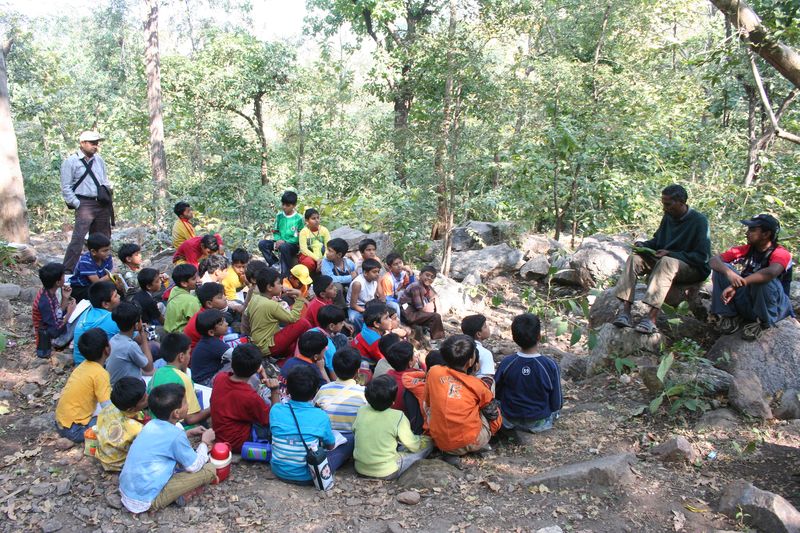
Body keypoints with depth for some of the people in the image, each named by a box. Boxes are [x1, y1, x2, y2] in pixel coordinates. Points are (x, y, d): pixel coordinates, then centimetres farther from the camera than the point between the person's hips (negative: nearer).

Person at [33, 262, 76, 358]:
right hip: (51, 338, -9)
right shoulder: (45, 302, -29)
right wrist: (69, 313, -17)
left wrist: (65, 298, -5)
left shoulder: (50, 292, -4)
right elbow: (55, 331, -26)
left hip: (55, 329, 9)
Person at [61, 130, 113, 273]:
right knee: (78, 238, -17)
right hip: (85, 204, -6)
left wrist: (108, 186, 10)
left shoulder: (99, 160, 16)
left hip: (102, 204, 7)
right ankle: (68, 270, -14)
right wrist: (77, 204, -11)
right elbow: (66, 188, -5)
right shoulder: (71, 161, -3)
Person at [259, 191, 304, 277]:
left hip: (293, 245, -5)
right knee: (262, 243, -16)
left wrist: (284, 242, -18)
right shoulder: (279, 216, 6)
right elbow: (275, 232, 11)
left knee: (283, 247, -39)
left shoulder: (299, 218, -7)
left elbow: (299, 238, -9)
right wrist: (278, 240, -12)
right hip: (280, 242, 5)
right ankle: (275, 264, -17)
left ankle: (285, 275, -28)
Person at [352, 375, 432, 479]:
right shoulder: (398, 417, -22)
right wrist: (423, 439, 12)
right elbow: (414, 445, -13)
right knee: (428, 443, 4)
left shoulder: (361, 411, -9)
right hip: (386, 472, -3)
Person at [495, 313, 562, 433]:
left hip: (509, 421, 0)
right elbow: (557, 404, -15)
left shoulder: (506, 363, -20)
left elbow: (495, 393, -5)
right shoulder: (550, 366, -24)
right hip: (539, 424, 0)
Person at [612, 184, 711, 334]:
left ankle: (651, 319, -48)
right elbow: (657, 240, 19)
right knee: (634, 258, -15)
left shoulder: (699, 220, -14)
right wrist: (644, 245, -4)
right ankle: (625, 312, -28)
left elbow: (702, 256, -18)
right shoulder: (668, 217, 5)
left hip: (694, 269, -7)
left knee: (666, 262, -38)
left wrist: (670, 254, -25)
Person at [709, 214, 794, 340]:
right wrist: (729, 273, -35)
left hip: (775, 305, -5)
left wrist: (735, 285, -43)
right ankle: (730, 316, -5)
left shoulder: (781, 253, -18)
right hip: (748, 301, 5)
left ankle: (762, 322, -12)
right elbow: (714, 260, -12)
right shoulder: (746, 250, -2)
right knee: (722, 268, -13)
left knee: (764, 280, -35)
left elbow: (771, 272, -41)